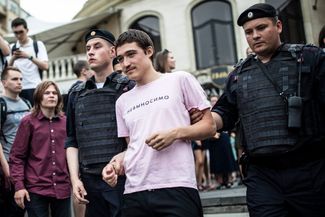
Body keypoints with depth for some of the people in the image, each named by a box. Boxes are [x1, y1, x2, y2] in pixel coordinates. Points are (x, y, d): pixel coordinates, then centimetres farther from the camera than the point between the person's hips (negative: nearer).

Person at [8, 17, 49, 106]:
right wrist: (13, 59, -11)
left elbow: (45, 66, -3)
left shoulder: (38, 45, 7)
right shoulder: (12, 48, 15)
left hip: (34, 88, -2)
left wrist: (29, 56, -14)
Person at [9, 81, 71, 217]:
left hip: (62, 188, 3)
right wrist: (19, 186, -8)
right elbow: (17, 157, -1)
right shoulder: (28, 122, -1)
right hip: (36, 189, -3)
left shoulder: (65, 122, 9)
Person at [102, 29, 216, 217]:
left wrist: (176, 133, -12)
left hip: (176, 188, -4)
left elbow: (209, 126, 3)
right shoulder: (123, 101, 17)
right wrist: (118, 162, 0)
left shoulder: (180, 80, 5)